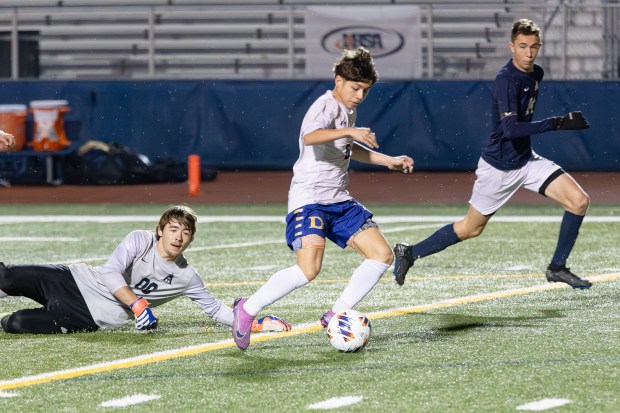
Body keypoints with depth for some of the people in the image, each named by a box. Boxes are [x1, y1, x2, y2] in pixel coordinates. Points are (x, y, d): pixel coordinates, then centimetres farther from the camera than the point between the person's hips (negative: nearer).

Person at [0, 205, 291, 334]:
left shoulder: (186, 277, -1)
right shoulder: (140, 240, -7)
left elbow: (214, 308, 7)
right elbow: (111, 273, -17)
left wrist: (258, 323, -6)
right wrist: (138, 305, -29)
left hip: (95, 317, 0)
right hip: (77, 281, 0)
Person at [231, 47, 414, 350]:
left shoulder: (348, 111, 16)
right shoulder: (326, 106, -12)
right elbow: (310, 137, -35)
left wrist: (389, 161, 33)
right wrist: (348, 131, -47)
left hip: (339, 200, 10)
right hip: (309, 198, -10)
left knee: (382, 255, 1)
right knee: (308, 269, -25)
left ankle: (336, 316, 8)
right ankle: (247, 309, -7)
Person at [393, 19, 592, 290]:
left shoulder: (536, 74, 2)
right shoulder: (506, 80, -24)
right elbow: (511, 129, -36)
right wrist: (559, 123, -40)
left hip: (526, 160, 7)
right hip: (499, 167, -7)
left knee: (579, 201, -8)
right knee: (471, 229, 6)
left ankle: (557, 268, 4)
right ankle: (410, 253, 25)